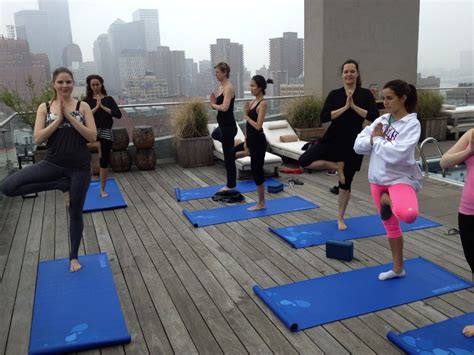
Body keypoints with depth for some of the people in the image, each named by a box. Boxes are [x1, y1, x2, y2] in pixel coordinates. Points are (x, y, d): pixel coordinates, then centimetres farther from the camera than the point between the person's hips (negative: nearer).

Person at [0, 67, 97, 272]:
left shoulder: (83, 107, 0)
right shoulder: (44, 108, 3)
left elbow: (92, 137, -9)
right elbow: (38, 139, -7)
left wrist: (70, 117, -13)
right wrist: (58, 119, -12)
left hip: (79, 167, -1)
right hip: (53, 164, 1)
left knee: (76, 212, 10)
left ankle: (74, 257, 30)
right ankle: (60, 184, -3)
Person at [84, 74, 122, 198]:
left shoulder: (108, 99, 4)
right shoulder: (87, 101, 3)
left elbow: (118, 114, -7)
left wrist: (103, 107, -10)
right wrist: (96, 107, -14)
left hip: (106, 132, 0)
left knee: (104, 161, 5)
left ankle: (102, 189, 18)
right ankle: (97, 144, -6)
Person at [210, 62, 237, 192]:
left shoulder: (229, 87, -18)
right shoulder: (221, 87, 11)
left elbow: (224, 107, -30)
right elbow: (217, 105, 16)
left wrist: (213, 104, -11)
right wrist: (213, 101, -6)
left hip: (228, 126, -10)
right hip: (223, 125, 10)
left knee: (228, 156, 1)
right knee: (215, 135, 40)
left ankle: (231, 185, 13)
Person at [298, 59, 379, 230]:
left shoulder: (365, 94, 1)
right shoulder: (334, 94, 1)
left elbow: (374, 116, -11)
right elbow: (324, 117, -11)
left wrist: (354, 106, -16)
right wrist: (344, 107, -17)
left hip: (353, 143, -1)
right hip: (332, 139, 1)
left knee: (346, 182, 8)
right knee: (304, 161, -18)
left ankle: (340, 219, 24)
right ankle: (337, 166, 4)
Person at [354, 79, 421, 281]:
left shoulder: (412, 123, -13)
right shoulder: (382, 120, 5)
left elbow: (396, 154, -26)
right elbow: (358, 146, 2)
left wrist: (377, 139, -13)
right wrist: (374, 139, -15)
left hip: (401, 179, -6)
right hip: (378, 179, 6)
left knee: (407, 214, -37)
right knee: (390, 226, 18)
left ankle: (389, 200, -1)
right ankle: (398, 269, 35)